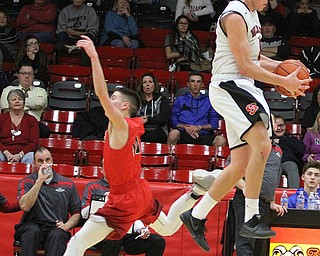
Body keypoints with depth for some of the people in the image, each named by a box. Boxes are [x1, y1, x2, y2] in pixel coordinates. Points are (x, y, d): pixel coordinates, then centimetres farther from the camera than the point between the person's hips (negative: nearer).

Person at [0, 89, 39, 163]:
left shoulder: (31, 120, 13)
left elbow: (34, 142, 3)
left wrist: (20, 155, -14)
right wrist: (7, 154, -13)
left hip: (24, 154, 0)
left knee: (31, 157, -34)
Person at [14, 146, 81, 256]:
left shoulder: (68, 184, 14)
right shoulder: (27, 182, 9)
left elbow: (76, 214, 15)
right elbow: (24, 206, -10)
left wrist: (66, 226, -6)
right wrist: (40, 181, -11)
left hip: (56, 228, 1)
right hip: (31, 226, -1)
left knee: (57, 235, -34)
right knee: (33, 231, -35)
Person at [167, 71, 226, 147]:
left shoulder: (209, 101, 19)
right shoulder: (180, 100, 19)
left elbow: (214, 124, 12)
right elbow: (173, 121, 11)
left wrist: (199, 127, -6)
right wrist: (185, 127, -8)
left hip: (203, 135, 0)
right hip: (184, 134, 0)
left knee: (221, 140, -31)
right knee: (174, 133, -37)